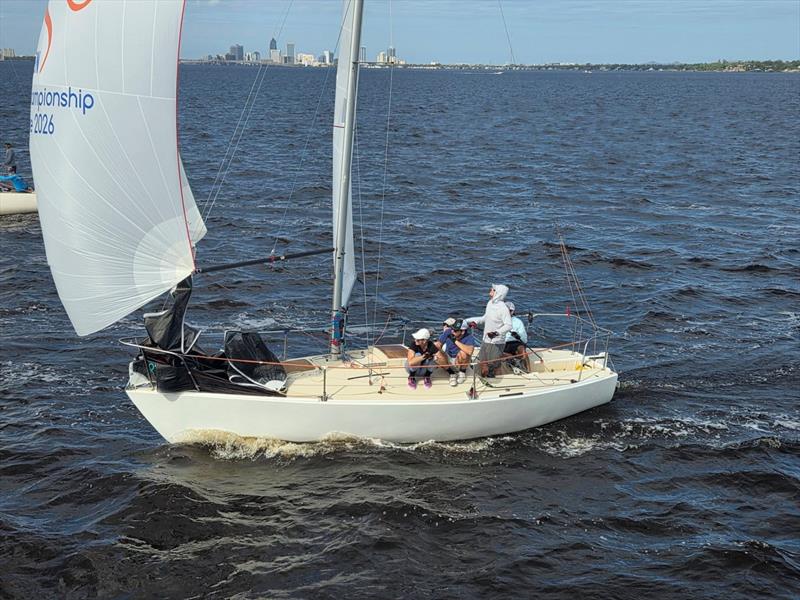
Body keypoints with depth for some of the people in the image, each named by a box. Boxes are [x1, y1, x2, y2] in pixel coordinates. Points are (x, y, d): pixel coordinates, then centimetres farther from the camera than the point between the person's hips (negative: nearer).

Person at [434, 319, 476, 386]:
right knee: (438, 355, -28)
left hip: (460, 361, -3)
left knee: (463, 353, -35)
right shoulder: (448, 332, -15)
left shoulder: (469, 337, -26)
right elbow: (438, 344, -10)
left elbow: (469, 351, -45)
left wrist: (456, 341, -39)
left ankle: (462, 372, -2)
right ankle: (452, 373, -2)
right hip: (448, 359, 3)